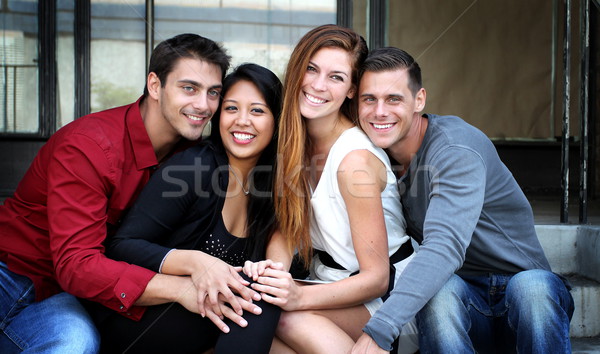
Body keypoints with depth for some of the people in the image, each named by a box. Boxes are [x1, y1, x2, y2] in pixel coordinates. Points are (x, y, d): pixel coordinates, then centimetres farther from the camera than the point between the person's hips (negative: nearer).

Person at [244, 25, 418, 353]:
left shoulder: (355, 158, -22)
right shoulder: (297, 143, -2)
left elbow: (376, 279, -19)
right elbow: (287, 230, 4)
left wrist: (298, 296, -32)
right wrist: (267, 270, -18)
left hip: (386, 296, -6)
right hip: (330, 280, 6)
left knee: (286, 316, -31)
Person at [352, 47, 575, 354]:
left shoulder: (456, 149, -21)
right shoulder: (378, 157, 0)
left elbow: (445, 247, -35)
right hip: (463, 294, 3)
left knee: (533, 286, -37)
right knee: (442, 291, -32)